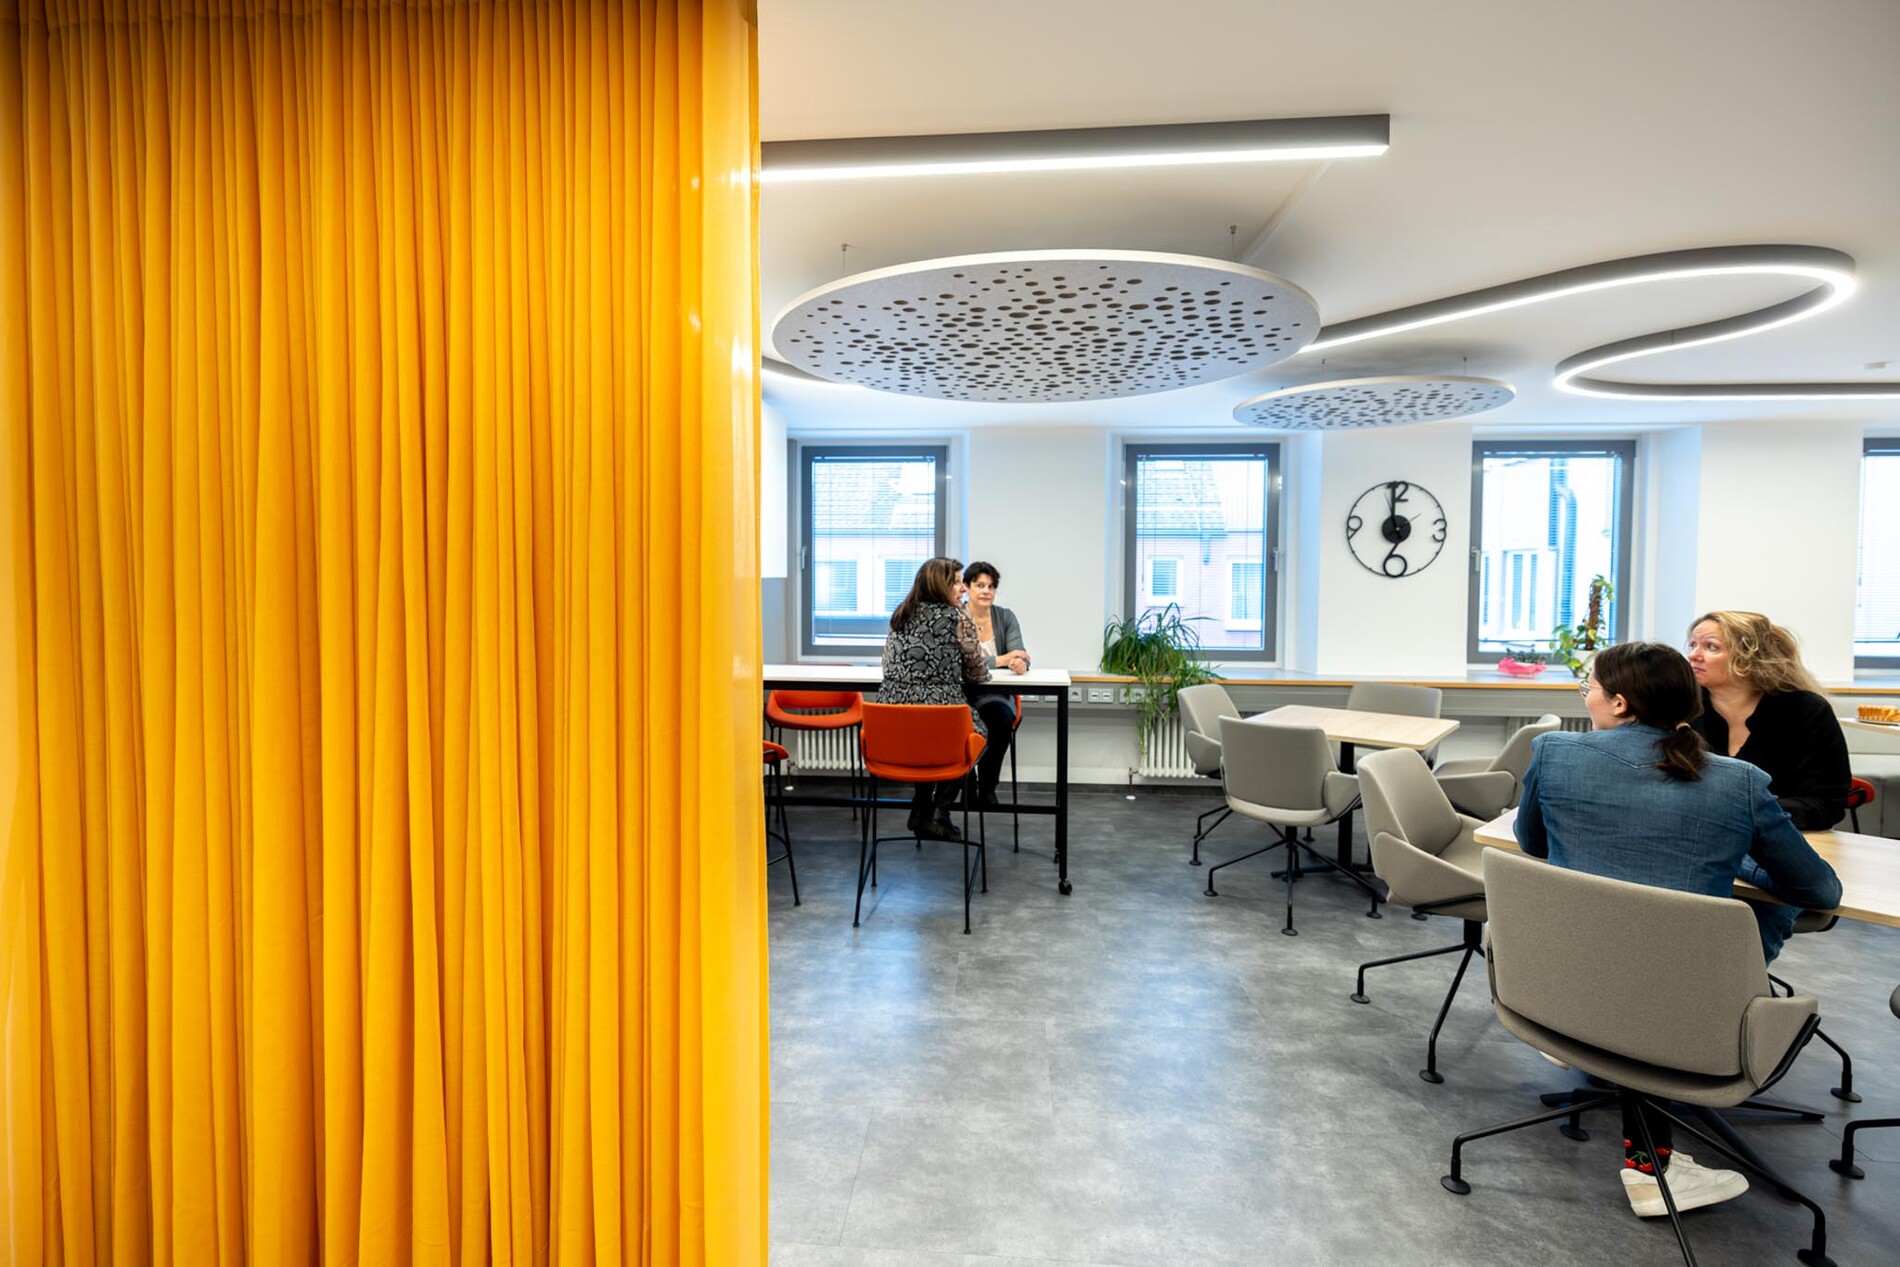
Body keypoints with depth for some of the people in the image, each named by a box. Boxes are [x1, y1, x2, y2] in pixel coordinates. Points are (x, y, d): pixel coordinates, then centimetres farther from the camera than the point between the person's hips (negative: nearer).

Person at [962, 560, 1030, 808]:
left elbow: (1019, 656, -3)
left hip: (995, 695, 3)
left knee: (1000, 717, -31)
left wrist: (1020, 663, -28)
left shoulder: (1006, 617, 7)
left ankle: (987, 787, -12)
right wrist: (1001, 660, -26)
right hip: (961, 694, -2)